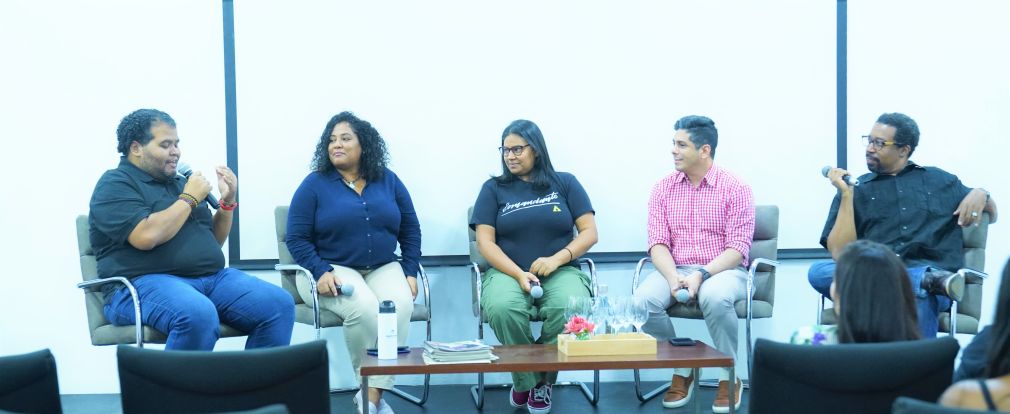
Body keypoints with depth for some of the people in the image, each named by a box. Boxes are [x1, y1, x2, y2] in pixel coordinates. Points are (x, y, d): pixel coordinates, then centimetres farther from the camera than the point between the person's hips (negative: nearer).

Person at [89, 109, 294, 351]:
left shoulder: (179, 182, 22)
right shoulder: (115, 185, 0)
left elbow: (213, 241, 25)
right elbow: (147, 237, -18)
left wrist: (227, 201, 8)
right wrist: (189, 199, -6)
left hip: (212, 277, 7)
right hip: (147, 282, -7)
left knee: (280, 304, -15)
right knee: (198, 315, -40)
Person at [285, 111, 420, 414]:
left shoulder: (388, 181, 10)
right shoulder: (315, 184, 1)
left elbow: (410, 230, 14)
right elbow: (296, 238, -2)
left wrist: (410, 273, 2)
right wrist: (321, 272, -17)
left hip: (383, 269, 3)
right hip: (333, 270, -3)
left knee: (400, 305, -32)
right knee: (365, 307, -35)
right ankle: (368, 386, -14)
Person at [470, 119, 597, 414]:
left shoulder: (565, 183, 11)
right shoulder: (493, 189, 10)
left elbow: (590, 232, 5)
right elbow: (485, 241, 1)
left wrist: (557, 259, -13)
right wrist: (519, 274, -14)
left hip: (561, 272, 0)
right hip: (509, 272, 0)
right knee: (502, 308, -36)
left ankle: (542, 380, -7)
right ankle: (526, 380, -9)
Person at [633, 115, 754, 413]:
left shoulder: (735, 188, -3)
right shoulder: (663, 188, 7)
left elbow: (737, 248, -10)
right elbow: (658, 243, -1)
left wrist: (702, 275, -24)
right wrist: (673, 277, -21)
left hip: (723, 271, -3)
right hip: (676, 269, 3)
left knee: (715, 297, -39)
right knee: (643, 299, -28)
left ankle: (729, 376, -13)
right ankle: (681, 369, -4)